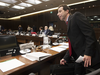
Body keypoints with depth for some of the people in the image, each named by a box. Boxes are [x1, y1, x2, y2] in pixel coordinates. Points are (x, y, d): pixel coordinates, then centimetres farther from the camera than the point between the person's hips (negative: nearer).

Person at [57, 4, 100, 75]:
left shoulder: (76, 16, -6)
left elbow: (90, 33, -16)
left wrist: (88, 53, -22)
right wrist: (65, 58, 6)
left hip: (87, 57, -7)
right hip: (79, 58, 8)